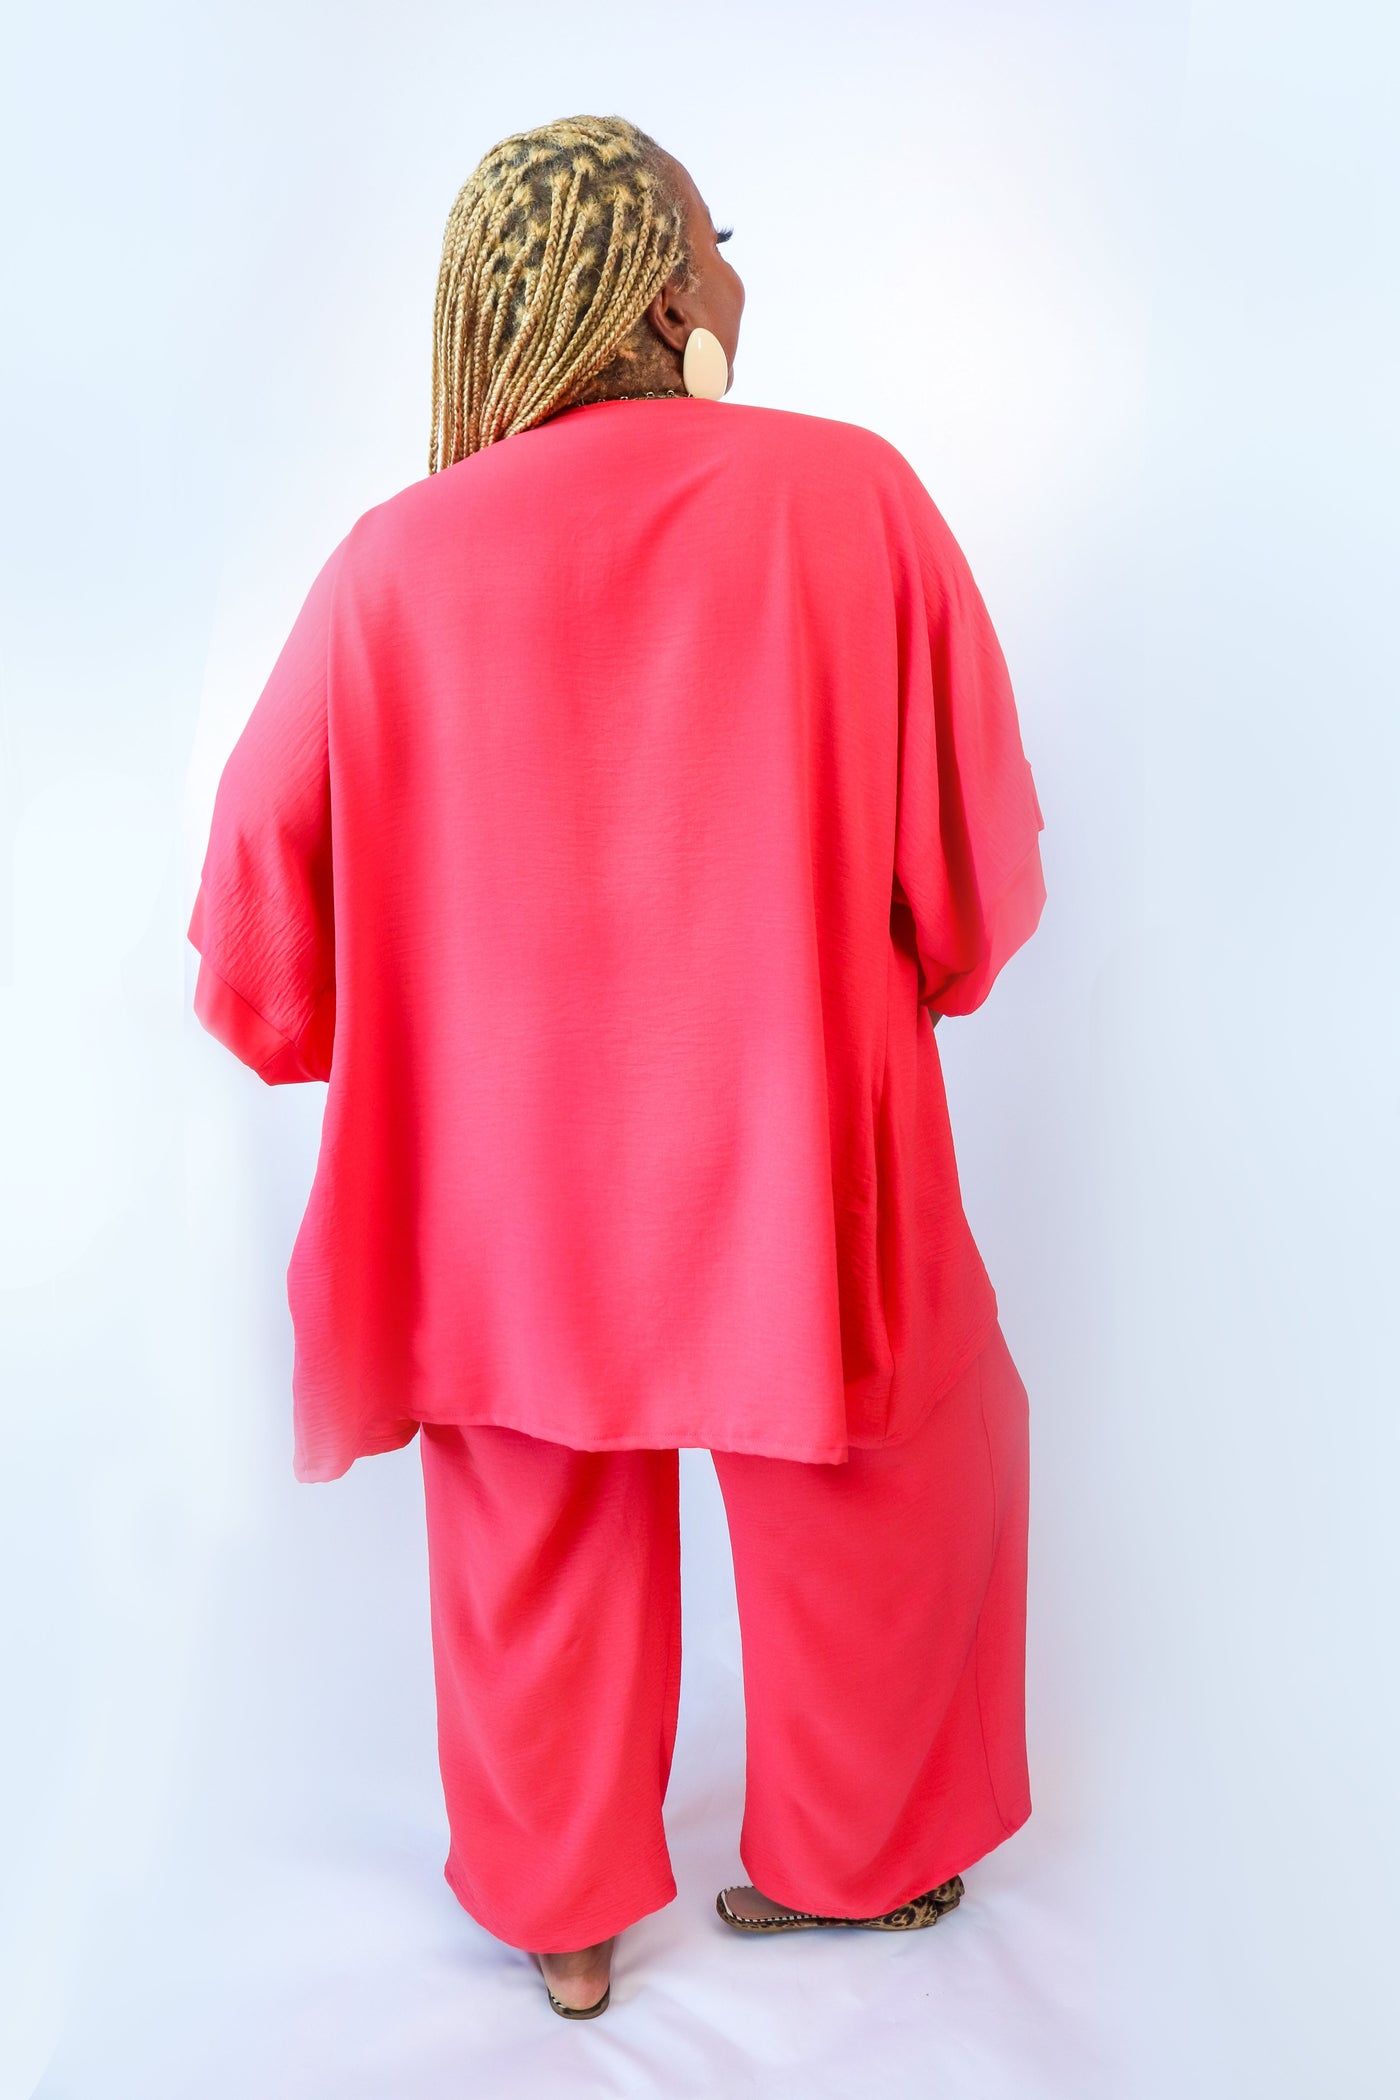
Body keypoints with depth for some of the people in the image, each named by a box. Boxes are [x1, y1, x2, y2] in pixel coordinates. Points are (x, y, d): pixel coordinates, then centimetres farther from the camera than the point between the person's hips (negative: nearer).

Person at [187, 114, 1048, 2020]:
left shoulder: (394, 562, -6)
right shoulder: (850, 494, -10)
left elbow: (262, 895, 0)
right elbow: (977, 857, -4)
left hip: (508, 1185, 2)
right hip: (793, 1155, -1)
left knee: (536, 1532, 23)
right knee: (887, 1479, 24)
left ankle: (561, 1921, 43)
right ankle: (843, 1861, 45)